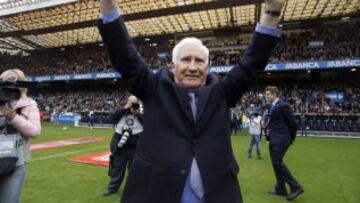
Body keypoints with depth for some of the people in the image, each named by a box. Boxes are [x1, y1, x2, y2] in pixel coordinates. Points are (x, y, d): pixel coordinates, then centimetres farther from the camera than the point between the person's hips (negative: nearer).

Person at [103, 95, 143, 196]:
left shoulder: (140, 114, 2)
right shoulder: (122, 112, 6)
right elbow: (113, 117, -13)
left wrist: (137, 113, -12)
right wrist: (125, 108, -14)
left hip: (135, 148, -1)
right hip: (120, 147, 1)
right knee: (117, 168, 13)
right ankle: (112, 188, 29)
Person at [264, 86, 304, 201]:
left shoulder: (283, 106, -13)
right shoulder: (272, 107, 12)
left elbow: (293, 123, -11)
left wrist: (291, 139, -2)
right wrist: (270, 135, 10)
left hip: (281, 140, -9)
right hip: (273, 140, 9)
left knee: (277, 162, -12)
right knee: (275, 163, 11)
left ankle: (296, 187, -1)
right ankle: (280, 189, 22)